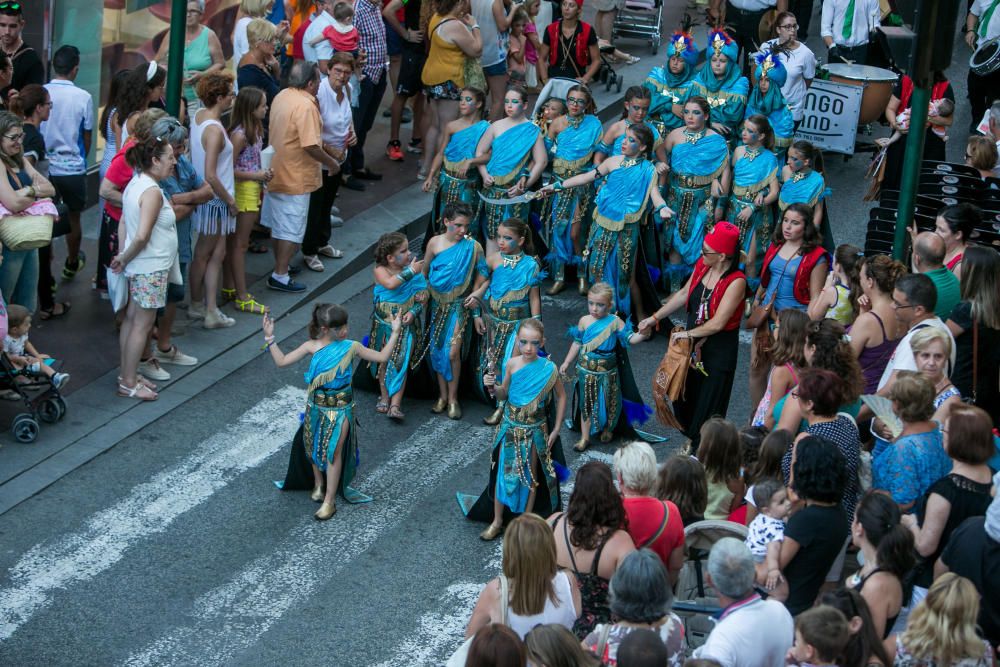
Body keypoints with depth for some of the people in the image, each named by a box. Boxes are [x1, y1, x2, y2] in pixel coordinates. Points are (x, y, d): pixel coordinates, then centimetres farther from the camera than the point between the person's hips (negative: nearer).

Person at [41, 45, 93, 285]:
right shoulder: (83, 98, -13)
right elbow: (87, 135, -2)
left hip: (45, 166, 1)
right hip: (73, 167, -1)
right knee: (73, 218, 18)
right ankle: (72, 264, 34)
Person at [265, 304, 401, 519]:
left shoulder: (351, 347, -9)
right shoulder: (312, 346, -8)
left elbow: (382, 357, -3)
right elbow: (281, 361, -5)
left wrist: (395, 333, -8)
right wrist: (269, 338, -13)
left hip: (340, 408, -2)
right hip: (316, 405, 2)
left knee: (333, 451, -7)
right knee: (314, 446, 16)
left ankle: (329, 501, 2)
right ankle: (318, 483, 43)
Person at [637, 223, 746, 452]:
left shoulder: (736, 282, -25)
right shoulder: (702, 265, -4)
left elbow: (718, 323, -25)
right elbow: (683, 294, 11)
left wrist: (687, 334, -14)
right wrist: (654, 318, 13)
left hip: (719, 349, -7)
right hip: (693, 345, 7)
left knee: (707, 406, 6)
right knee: (683, 395, 18)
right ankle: (691, 440, 40)